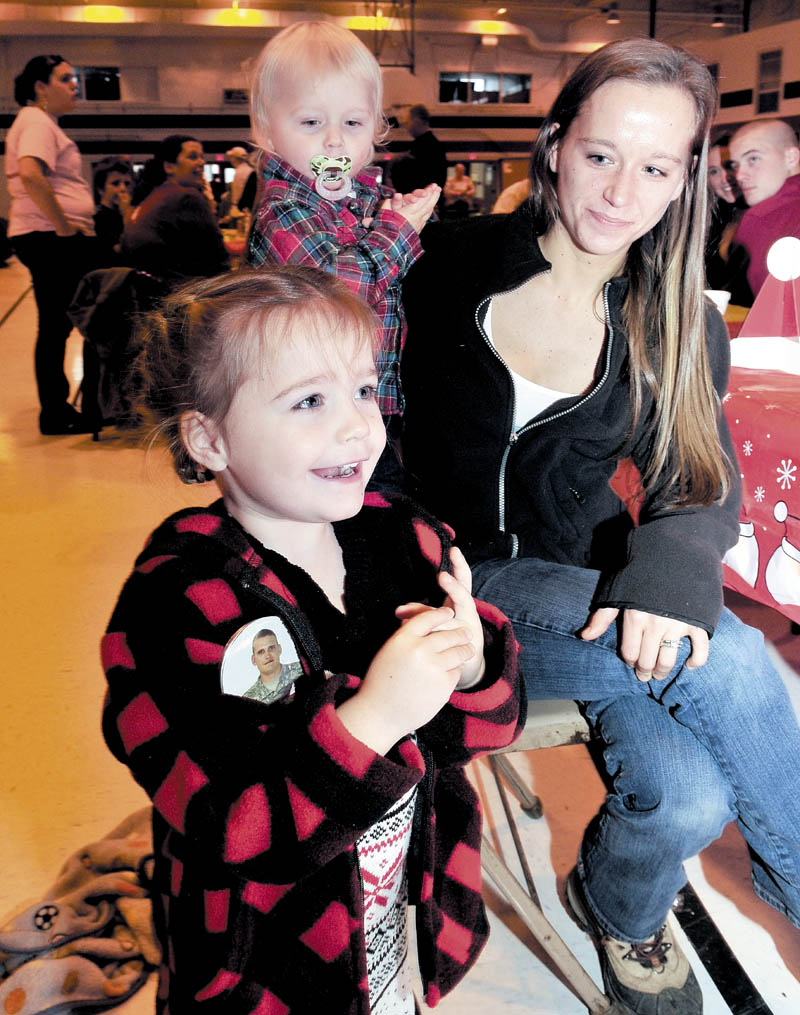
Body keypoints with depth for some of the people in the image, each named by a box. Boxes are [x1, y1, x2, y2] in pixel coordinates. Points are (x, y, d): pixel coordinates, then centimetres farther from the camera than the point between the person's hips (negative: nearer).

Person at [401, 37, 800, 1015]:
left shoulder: (678, 326, 2)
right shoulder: (454, 265, -5)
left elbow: (701, 484, -3)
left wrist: (672, 560, -23)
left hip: (583, 578, 4)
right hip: (460, 587, -3)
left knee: (688, 794, -24)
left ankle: (620, 905, 10)